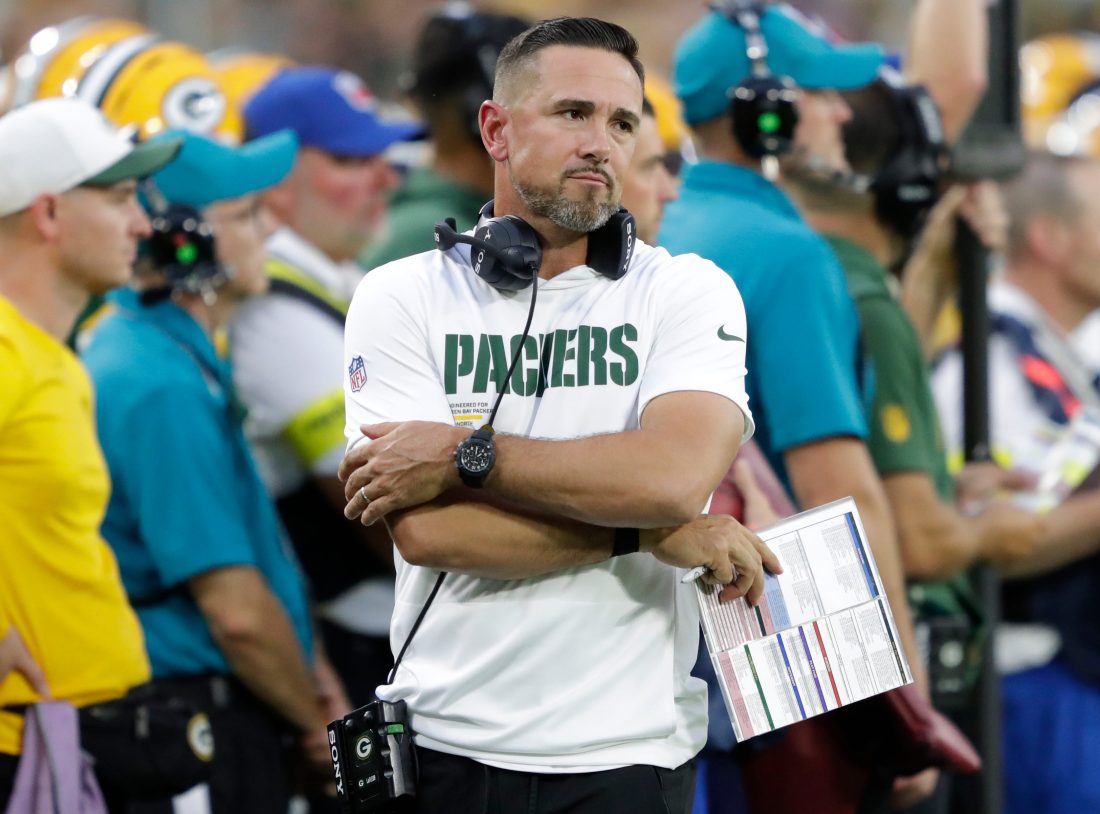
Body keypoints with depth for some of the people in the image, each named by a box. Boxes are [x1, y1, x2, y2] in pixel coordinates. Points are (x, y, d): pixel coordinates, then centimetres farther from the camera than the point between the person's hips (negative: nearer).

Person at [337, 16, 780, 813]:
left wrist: (464, 455, -14)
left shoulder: (688, 292, 2)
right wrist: (648, 533, -13)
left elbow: (675, 476, -17)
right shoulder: (400, 298, 1)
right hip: (450, 747, 0)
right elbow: (425, 530, -11)